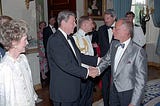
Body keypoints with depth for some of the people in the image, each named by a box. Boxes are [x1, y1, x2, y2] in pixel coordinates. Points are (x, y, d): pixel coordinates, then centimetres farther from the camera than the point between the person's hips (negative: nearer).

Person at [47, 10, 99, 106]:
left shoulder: (70, 38, 12)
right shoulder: (55, 40, -19)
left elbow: (79, 56, 13)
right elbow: (65, 65, -26)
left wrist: (97, 60, 4)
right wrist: (86, 72, -24)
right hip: (63, 92, -9)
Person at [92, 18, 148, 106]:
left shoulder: (138, 51, -22)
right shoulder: (114, 44, -1)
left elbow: (141, 79, -20)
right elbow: (106, 59, 14)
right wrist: (98, 69, -7)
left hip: (128, 92, -6)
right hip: (113, 89, 6)